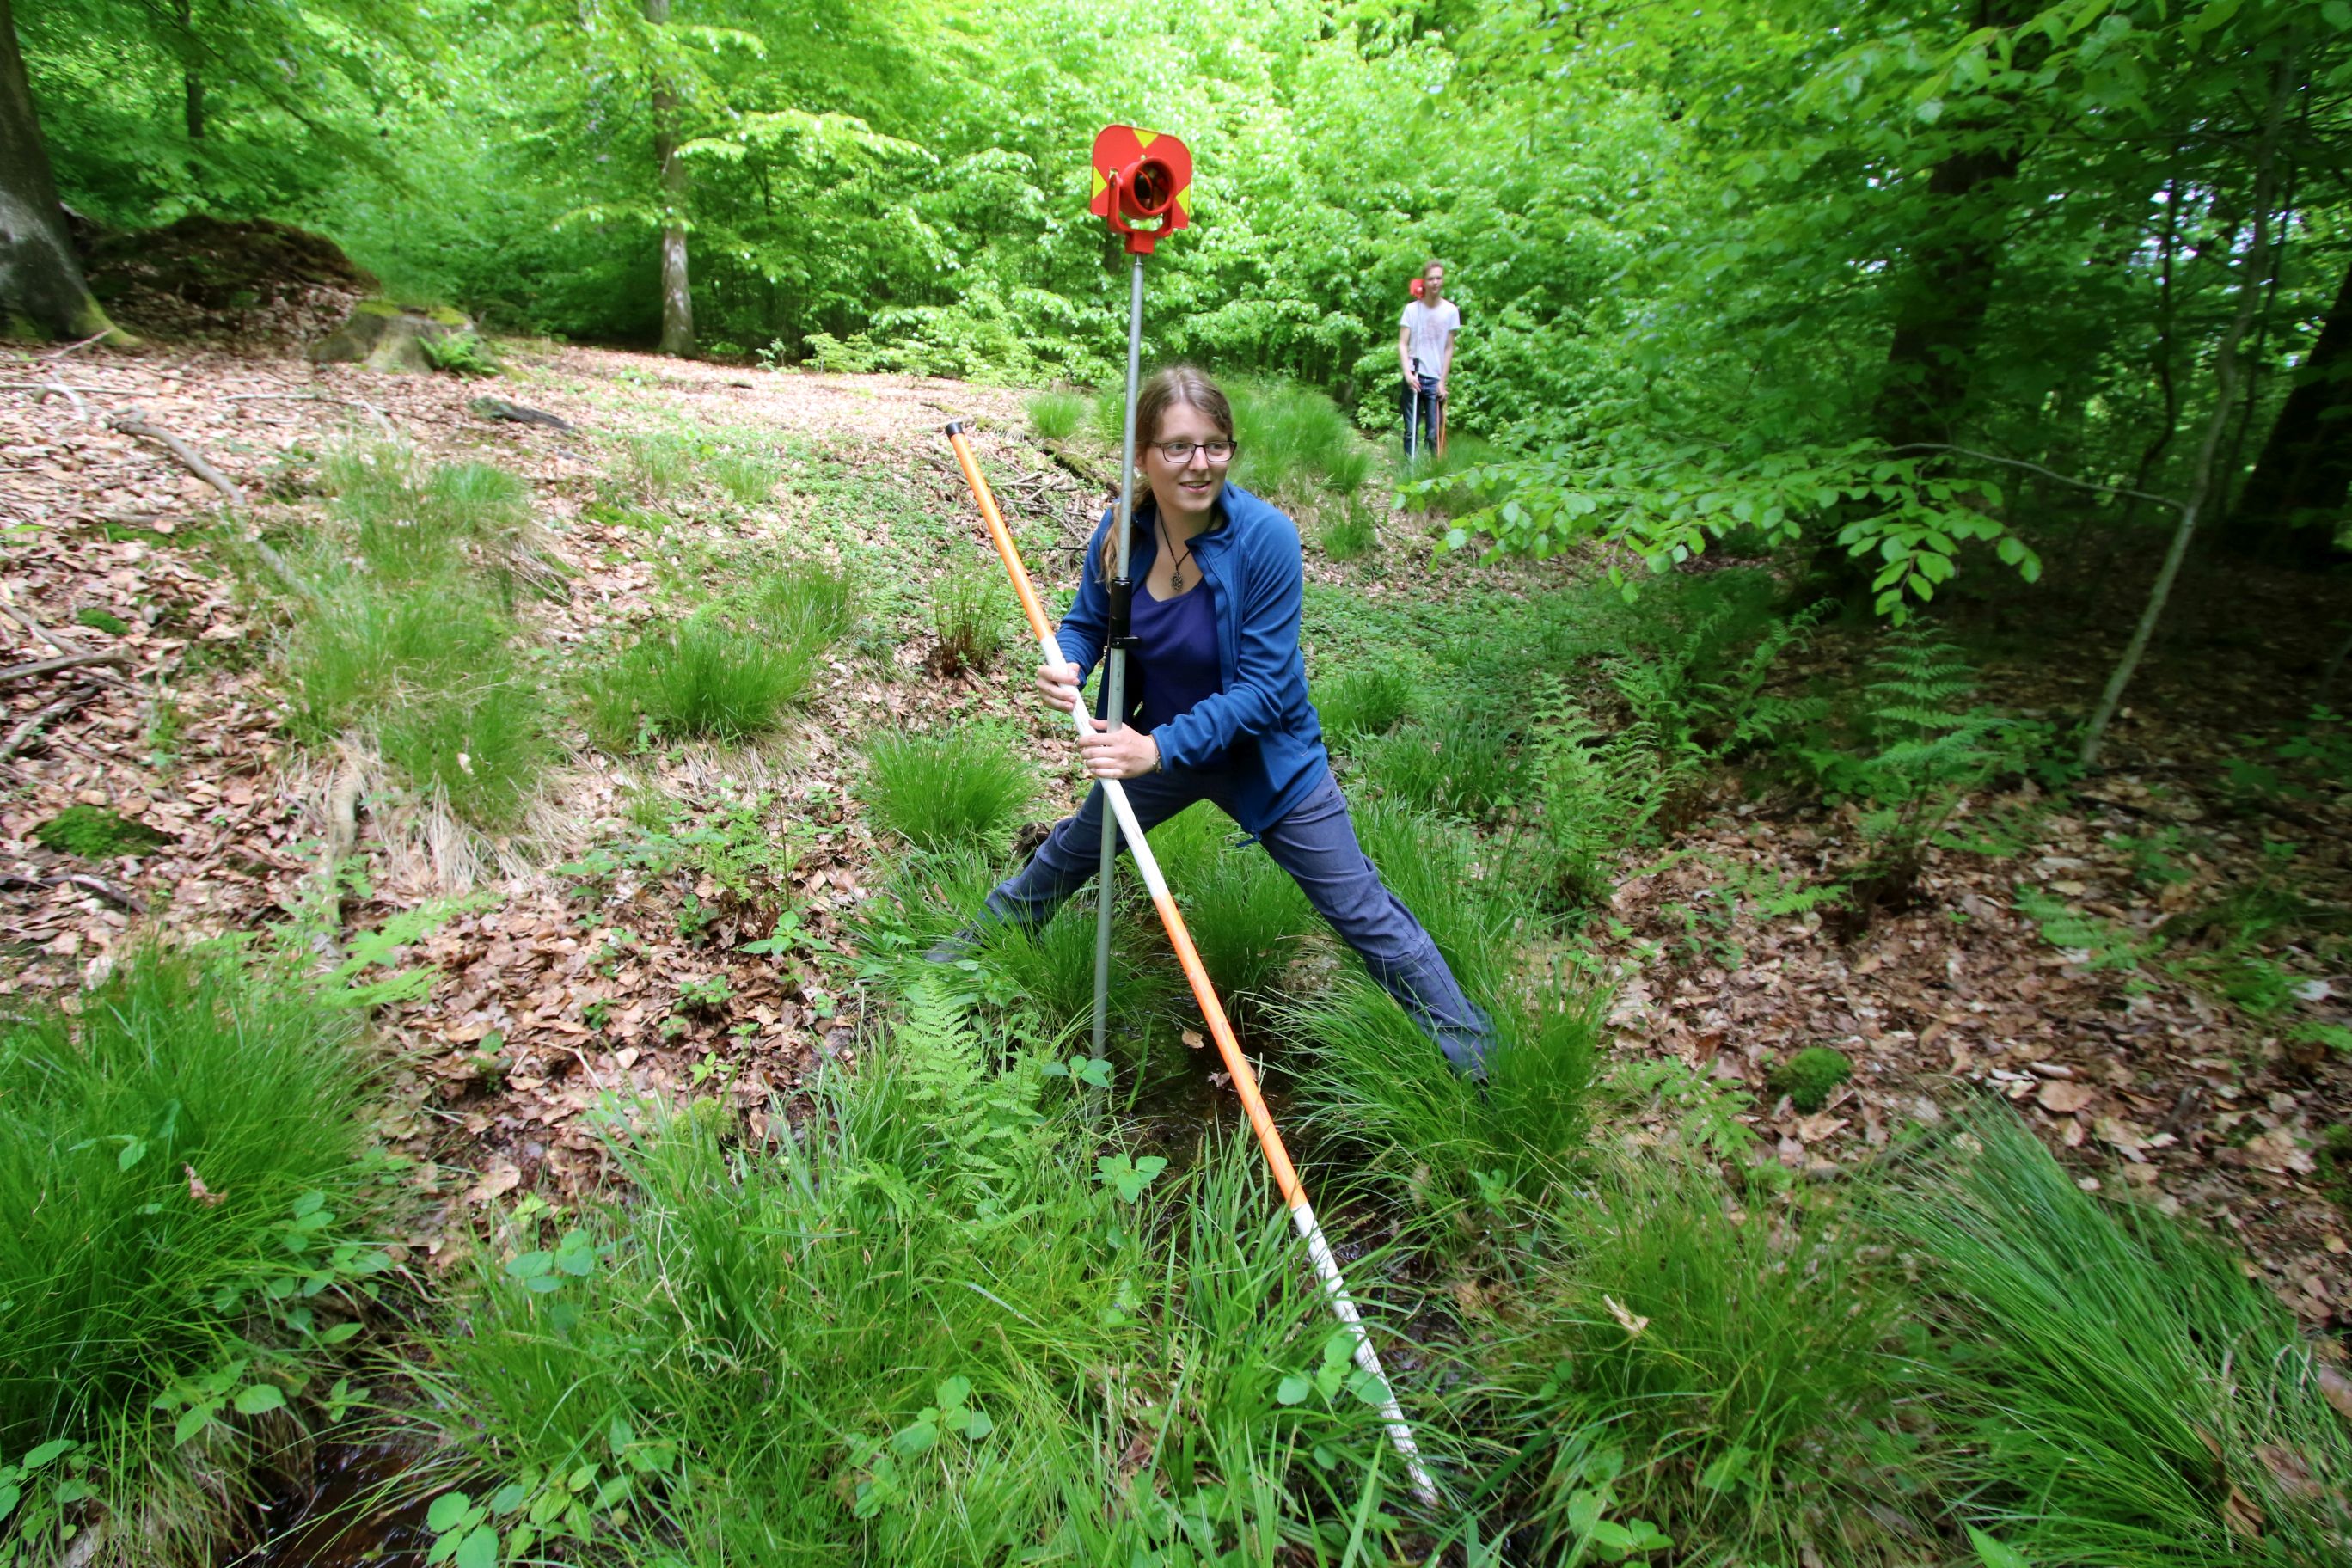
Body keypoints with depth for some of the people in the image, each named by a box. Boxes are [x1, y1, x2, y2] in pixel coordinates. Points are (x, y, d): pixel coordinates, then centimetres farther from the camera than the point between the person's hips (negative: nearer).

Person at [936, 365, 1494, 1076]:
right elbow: (1086, 623, 1)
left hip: (1266, 758, -4)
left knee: (1364, 912, 2)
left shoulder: (1265, 538, -27)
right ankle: (980, 941, 54)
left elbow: (1263, 689, -27)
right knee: (1069, 851, 24)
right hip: (1156, 746, 5)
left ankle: (1475, 1055, 21)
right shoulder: (1123, 529, -13)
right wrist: (1065, 666, -23)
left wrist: (1161, 747, -37)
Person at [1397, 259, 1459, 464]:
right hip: (1414, 377, 0)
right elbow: (1402, 344, 1)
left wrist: (1443, 381, 0)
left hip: (1436, 380, 0)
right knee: (1411, 431, 0)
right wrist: (1407, 372, -13)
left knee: (1433, 434, -3)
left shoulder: (1451, 311, 4)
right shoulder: (1412, 309, 3)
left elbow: (1449, 349, 6)